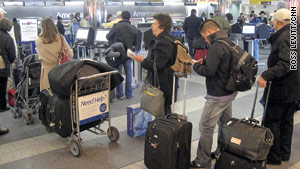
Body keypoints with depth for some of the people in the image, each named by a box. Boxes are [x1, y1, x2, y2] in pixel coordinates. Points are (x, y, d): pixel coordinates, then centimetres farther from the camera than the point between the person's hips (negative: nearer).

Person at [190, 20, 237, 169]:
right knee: (225, 124, 21)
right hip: (230, 92, 10)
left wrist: (195, 65, -6)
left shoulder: (216, 47, -20)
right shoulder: (229, 43, 10)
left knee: (205, 127, -2)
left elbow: (209, 71, -23)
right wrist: (204, 62, 9)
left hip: (218, 95, -10)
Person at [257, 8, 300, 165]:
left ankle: (274, 156, 10)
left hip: (280, 89, -10)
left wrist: (266, 75, -37)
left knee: (271, 122, 0)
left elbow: (285, 64, -31)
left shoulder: (284, 38, -19)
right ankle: (284, 153, 30)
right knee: (287, 121, 17)